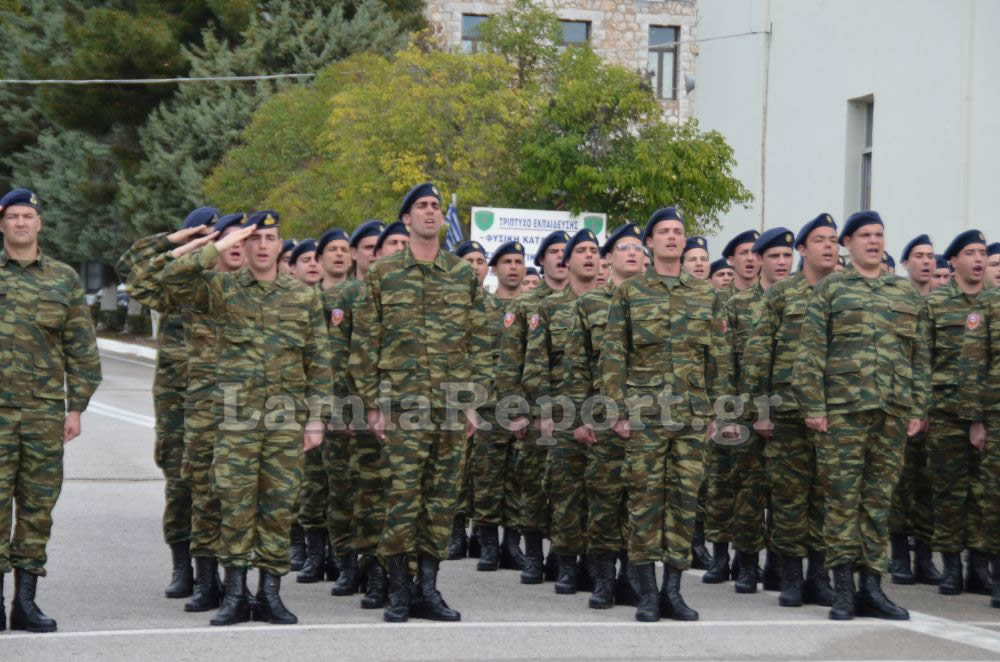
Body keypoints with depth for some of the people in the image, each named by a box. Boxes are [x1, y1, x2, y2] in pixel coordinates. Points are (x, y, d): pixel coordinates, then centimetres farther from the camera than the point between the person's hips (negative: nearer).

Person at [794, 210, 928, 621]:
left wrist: (918, 408, 7)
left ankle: (872, 587, 11)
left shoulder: (906, 292, 14)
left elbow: (919, 355, 14)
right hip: (844, 409, -3)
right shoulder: (830, 289, 4)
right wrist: (813, 405, -8)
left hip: (894, 412, 3)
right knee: (843, 498, -2)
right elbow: (810, 352, -1)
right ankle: (843, 590, 3)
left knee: (880, 500, 6)